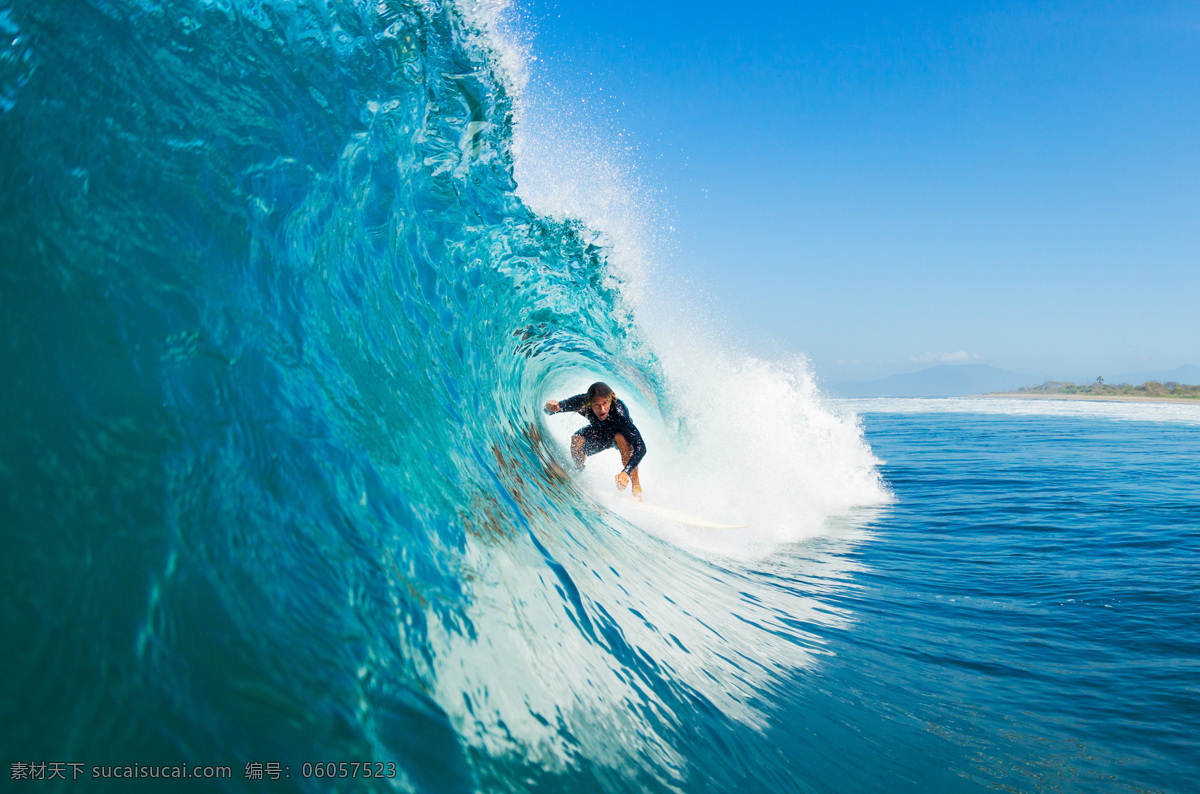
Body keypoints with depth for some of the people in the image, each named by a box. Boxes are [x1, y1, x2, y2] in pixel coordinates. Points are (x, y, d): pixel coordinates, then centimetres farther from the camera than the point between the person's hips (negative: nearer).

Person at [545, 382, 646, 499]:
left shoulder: (619, 411, -42)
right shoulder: (582, 403, -33)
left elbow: (641, 447, -46)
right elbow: (549, 409, -22)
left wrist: (626, 472, -60)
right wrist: (551, 407, -48)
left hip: (618, 432, -3)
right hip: (598, 433, 3)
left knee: (621, 438, -38)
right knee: (576, 439, -27)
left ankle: (636, 486, -23)